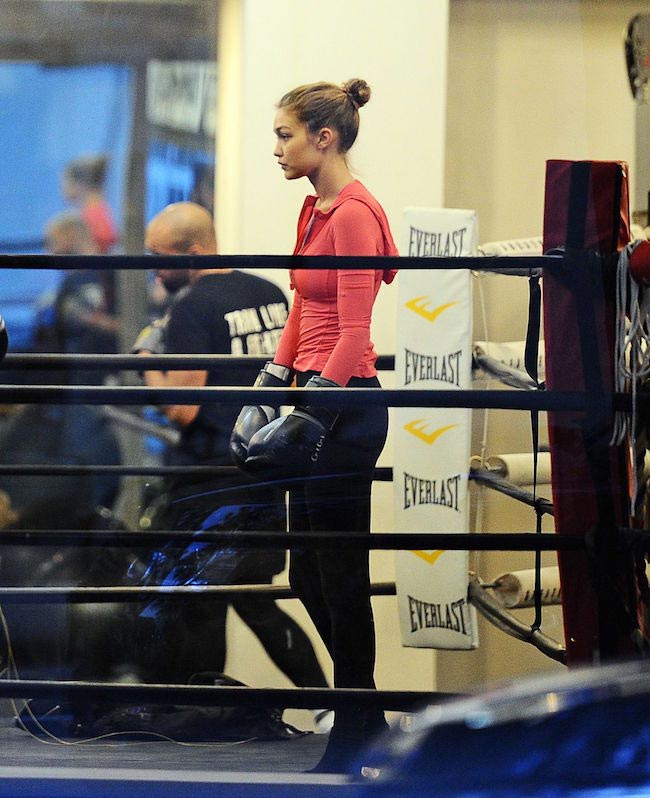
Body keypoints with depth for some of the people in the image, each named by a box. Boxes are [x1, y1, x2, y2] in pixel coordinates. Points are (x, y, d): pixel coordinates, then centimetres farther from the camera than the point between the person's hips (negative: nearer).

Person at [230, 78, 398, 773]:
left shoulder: (353, 215, -16)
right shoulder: (316, 210, 13)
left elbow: (353, 333, -20)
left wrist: (310, 412, -23)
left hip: (343, 403, -10)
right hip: (318, 397, 10)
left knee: (337, 570, -2)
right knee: (310, 571, 14)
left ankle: (355, 741, 6)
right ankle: (362, 710, 26)